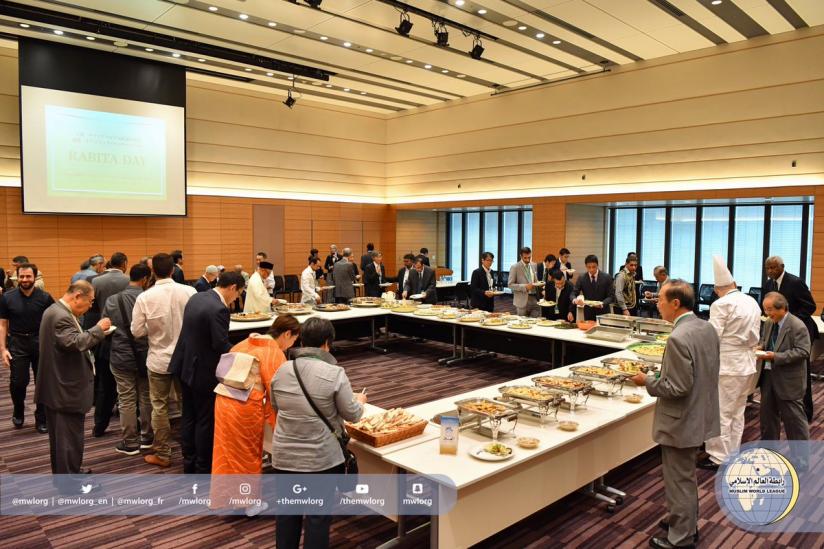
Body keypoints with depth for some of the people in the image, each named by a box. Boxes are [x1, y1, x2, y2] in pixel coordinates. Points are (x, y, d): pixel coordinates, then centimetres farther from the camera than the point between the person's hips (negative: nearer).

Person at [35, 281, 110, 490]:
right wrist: (98, 329, -24)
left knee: (59, 435, 20)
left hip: (56, 387, 11)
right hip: (66, 389, -11)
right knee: (70, 437, 0)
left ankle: (60, 474, 34)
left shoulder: (55, 310, 11)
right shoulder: (62, 316, -23)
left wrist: (94, 332, 9)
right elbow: (75, 343, -35)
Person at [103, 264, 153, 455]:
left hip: (121, 357, 1)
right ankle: (147, 437, 24)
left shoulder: (112, 300, -5)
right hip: (146, 355, 0)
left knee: (127, 400, 7)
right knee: (146, 397, 13)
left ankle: (130, 442, 14)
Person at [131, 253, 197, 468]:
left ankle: (162, 454, 21)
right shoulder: (189, 292, -14)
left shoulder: (145, 297, -14)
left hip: (159, 359, -1)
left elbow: (137, 331, -8)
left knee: (160, 407, 13)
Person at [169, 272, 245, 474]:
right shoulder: (219, 309, -25)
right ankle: (203, 468, 18)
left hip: (185, 366, 9)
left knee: (189, 416, 17)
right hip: (203, 372, -9)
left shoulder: (196, 297, 4)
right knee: (205, 420, 6)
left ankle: (189, 463, 29)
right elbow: (222, 345, -24)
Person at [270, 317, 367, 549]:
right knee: (318, 515, 9)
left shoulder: (282, 371, -2)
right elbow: (351, 415, -8)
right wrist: (360, 401, 13)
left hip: (284, 455, 5)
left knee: (287, 510, 20)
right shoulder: (334, 373, -17)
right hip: (321, 458, -4)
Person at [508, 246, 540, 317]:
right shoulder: (515, 267, -6)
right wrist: (525, 287, -20)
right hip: (522, 300, -4)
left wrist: (538, 283, -1)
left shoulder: (534, 266, 11)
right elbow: (510, 285, -9)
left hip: (534, 298, 5)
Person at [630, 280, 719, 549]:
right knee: (686, 475, 26)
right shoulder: (707, 327, 1)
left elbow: (678, 387, -27)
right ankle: (687, 523, 43)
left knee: (680, 480, 8)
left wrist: (648, 381, -13)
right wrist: (660, 375, 13)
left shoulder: (678, 338, -28)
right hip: (699, 414, 9)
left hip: (681, 422, -9)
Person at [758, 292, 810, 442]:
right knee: (767, 413, 17)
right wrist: (760, 347, -1)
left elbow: (803, 352, -20)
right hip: (768, 376, 8)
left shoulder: (797, 326, -16)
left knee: (793, 417, 2)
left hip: (788, 380, -7)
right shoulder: (769, 323, 7)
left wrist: (776, 356, -25)